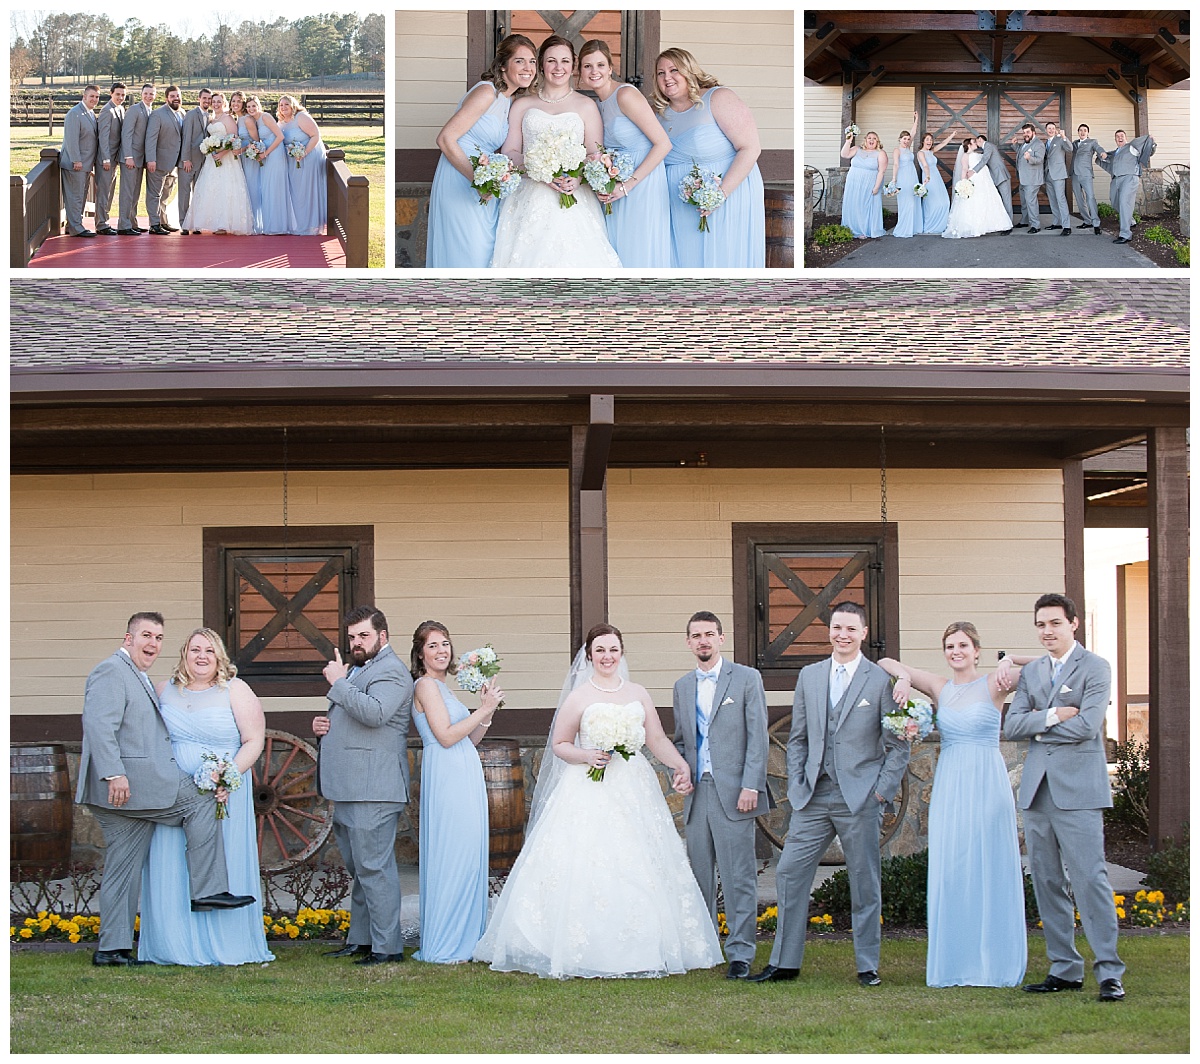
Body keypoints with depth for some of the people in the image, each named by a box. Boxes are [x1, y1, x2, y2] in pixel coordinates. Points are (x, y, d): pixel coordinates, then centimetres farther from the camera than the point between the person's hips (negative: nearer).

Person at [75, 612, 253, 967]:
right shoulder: (111, 672, -9)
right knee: (199, 803, -5)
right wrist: (115, 774, -29)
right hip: (124, 786, -10)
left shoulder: (139, 678, 25)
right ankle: (208, 890, -3)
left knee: (123, 869, 8)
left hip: (131, 792, 10)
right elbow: (99, 724, -21)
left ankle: (112, 948, 8)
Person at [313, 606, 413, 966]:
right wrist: (323, 726, 12)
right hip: (348, 789, 11)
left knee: (374, 868, -10)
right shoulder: (356, 671, 23)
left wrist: (338, 683, -17)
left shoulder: (391, 671, -9)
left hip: (372, 790, -11)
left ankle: (387, 946, -8)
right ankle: (359, 940, 21)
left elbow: (374, 713, -27)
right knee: (359, 870, 15)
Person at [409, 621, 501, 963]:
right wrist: (483, 710, -11)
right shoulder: (426, 685, -8)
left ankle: (463, 938, 16)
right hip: (447, 777, -10)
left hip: (463, 777, 10)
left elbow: (469, 739, 19)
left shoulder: (441, 688, 20)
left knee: (468, 855, 11)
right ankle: (443, 946, -3)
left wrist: (487, 712, 5)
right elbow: (446, 736, -16)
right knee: (451, 856, -8)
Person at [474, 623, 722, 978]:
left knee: (638, 868, 0)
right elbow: (560, 745, 5)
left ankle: (639, 950, 6)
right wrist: (587, 756, -14)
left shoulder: (638, 693, 13)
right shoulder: (579, 697, 2)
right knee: (587, 867, -11)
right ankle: (588, 951, -8)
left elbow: (658, 739, 10)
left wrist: (681, 766, -5)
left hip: (634, 791, 4)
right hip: (590, 793, -4)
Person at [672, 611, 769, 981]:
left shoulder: (746, 678, 1)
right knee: (699, 874, 7)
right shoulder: (682, 687, 16)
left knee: (739, 877, -5)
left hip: (734, 793, -5)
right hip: (696, 793, 5)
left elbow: (758, 736, -3)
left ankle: (740, 953, -2)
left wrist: (751, 786, -12)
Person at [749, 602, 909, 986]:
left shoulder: (881, 680, -1)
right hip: (814, 796, 4)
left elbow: (898, 745, 1)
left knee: (864, 883, 3)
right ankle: (784, 962, 9)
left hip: (860, 798, -4)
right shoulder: (809, 676, 11)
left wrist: (883, 791, -7)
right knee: (789, 874, 0)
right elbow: (797, 738, 15)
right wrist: (796, 786, 5)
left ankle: (867, 966, 13)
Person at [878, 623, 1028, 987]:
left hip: (987, 784, -4)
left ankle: (993, 963, 5)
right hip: (949, 788, 4)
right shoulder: (939, 688, 10)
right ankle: (955, 963, 9)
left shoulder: (993, 686, -1)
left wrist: (1010, 661, -23)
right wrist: (903, 678, -4)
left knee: (989, 872, -1)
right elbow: (886, 663, 16)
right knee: (949, 873, 3)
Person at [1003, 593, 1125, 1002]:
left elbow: (1087, 725, -12)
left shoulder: (1095, 668, 0)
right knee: (1046, 884, 7)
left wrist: (1038, 728, -1)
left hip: (1078, 788, -6)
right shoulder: (1030, 673, 17)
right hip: (1037, 789, 6)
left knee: (1089, 878, -12)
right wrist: (1051, 716, -9)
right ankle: (1065, 969, 13)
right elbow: (1011, 726, 6)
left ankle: (1109, 972, -11)